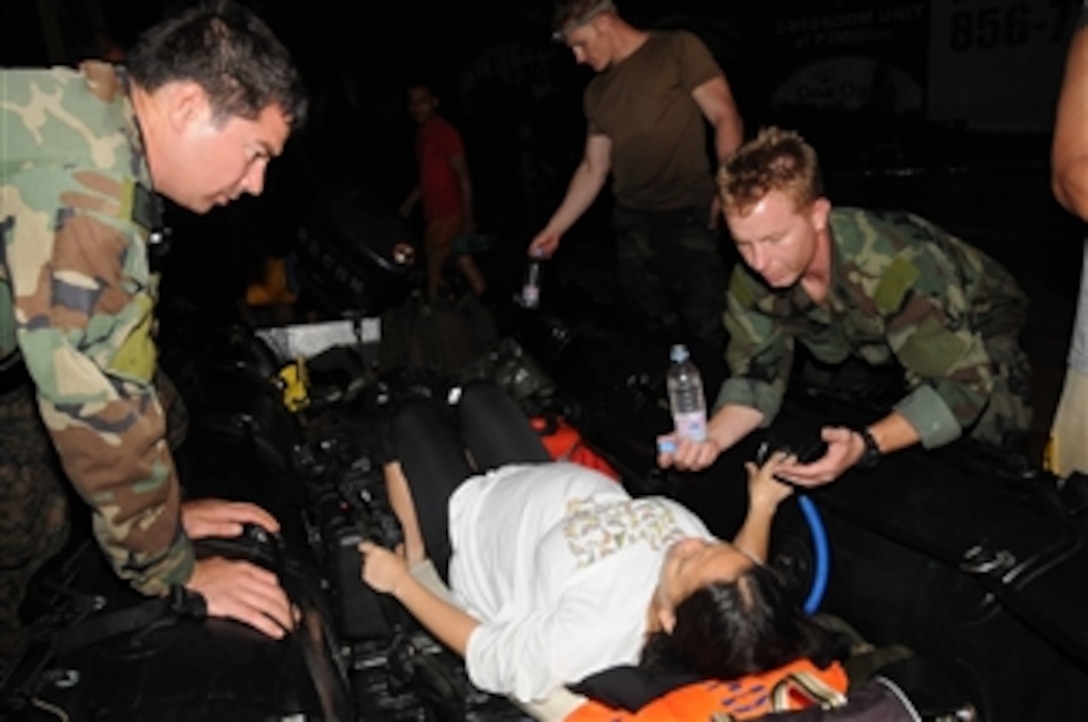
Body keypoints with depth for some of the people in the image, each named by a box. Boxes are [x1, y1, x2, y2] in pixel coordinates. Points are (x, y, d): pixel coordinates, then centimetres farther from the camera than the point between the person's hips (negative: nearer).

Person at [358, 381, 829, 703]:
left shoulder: (591, 633, -46)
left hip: (467, 520, -5)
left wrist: (400, 581, -21)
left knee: (413, 417, 17)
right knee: (478, 395, 24)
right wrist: (762, 506, -12)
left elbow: (490, 659, -28)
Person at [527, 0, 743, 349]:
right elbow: (593, 168, 18)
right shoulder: (597, 91, 15)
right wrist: (555, 228, 12)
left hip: (691, 216, -5)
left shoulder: (679, 49, -1)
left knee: (707, 333, -6)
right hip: (632, 224, 5)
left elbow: (726, 118, -6)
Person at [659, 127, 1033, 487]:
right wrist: (711, 436, -36)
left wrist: (865, 446, -53)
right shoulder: (753, 274, -23)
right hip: (879, 347, 5)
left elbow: (962, 386, -38)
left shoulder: (897, 266, -41)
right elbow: (757, 375, -15)